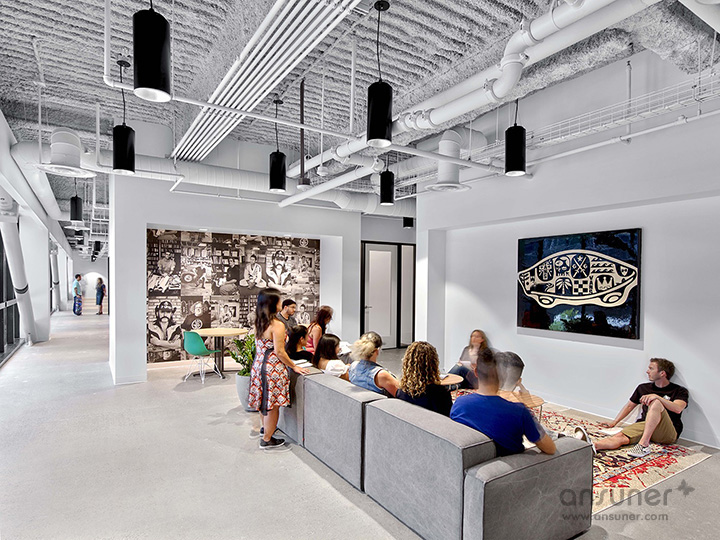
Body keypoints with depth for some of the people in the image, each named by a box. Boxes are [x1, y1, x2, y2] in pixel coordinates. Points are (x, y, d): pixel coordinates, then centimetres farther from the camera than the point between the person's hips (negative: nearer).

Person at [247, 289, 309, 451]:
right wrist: (294, 366, -8)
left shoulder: (258, 323, 5)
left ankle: (266, 428, 39)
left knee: (265, 401, 23)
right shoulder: (277, 325, -20)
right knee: (273, 404, 5)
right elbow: (280, 352, -20)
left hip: (258, 365, 8)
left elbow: (259, 346, 11)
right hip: (272, 368, -8)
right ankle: (267, 440, 17)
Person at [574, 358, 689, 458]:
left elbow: (677, 408, -16)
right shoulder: (643, 388, 20)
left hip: (668, 433, -4)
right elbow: (629, 406, 27)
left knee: (656, 403, -32)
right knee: (621, 436, -27)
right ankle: (592, 446, -55)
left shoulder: (680, 391, 6)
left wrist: (657, 397, -28)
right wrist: (614, 422, 22)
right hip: (644, 426, 4)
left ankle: (644, 445, -41)